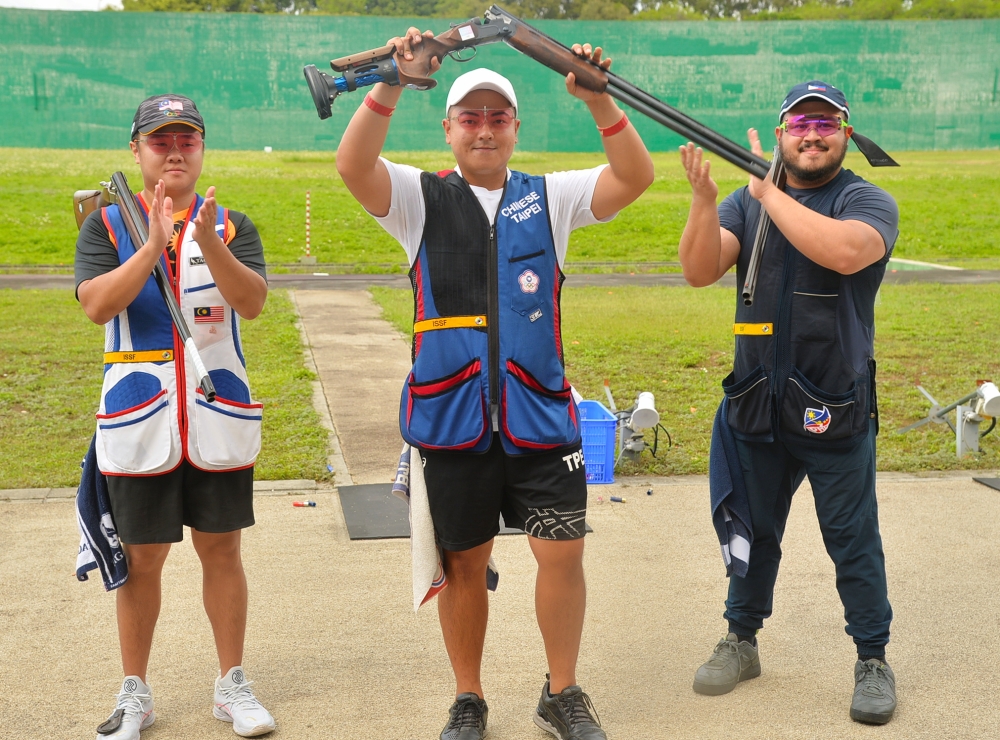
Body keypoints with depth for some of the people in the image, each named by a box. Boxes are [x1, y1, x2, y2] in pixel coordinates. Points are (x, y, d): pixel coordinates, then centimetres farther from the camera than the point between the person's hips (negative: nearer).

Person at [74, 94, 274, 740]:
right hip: (139, 420, 0)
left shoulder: (232, 225, 4)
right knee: (141, 558, 7)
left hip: (220, 419, 1)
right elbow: (97, 304, -13)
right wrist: (155, 243, -22)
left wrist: (209, 243, -26)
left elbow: (252, 303, -11)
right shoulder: (107, 225, 3)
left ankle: (232, 685, 21)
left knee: (222, 548, 8)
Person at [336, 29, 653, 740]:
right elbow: (353, 165, -14)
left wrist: (599, 100, -20)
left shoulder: (549, 198, 9)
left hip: (540, 413, 1)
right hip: (451, 415, -1)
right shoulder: (422, 199, 5)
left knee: (564, 551, 0)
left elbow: (635, 177, -5)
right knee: (464, 562, 9)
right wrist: (392, 84, -27)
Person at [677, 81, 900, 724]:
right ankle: (741, 642, 31)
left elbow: (845, 252, -29)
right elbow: (700, 271, -8)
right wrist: (704, 198, -23)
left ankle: (873, 659, 19)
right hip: (757, 404, 4)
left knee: (853, 539, 4)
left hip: (835, 411, -3)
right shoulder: (748, 202, 6)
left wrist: (770, 194, -22)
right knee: (754, 530, 16)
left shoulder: (868, 202, -6)